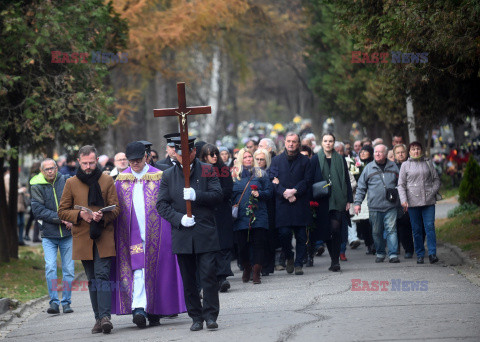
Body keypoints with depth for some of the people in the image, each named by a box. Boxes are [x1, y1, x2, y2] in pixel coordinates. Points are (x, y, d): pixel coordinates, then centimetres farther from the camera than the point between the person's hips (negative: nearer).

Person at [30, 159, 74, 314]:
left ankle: (66, 302, 11)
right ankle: (54, 302, -10)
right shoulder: (37, 187, -2)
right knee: (50, 267, -14)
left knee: (68, 269, 3)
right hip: (48, 235, -2)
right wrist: (60, 219, -17)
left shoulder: (66, 182, 3)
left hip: (67, 233, 2)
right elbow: (38, 210, -10)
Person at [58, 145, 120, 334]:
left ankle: (105, 316, -21)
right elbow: (62, 211, 8)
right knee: (92, 279, 6)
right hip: (83, 238, 2)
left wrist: (103, 217, -18)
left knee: (102, 275, -14)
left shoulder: (107, 180, 5)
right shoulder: (71, 183, 7)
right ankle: (99, 318, 11)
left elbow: (116, 208, 3)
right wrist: (80, 214, -12)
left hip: (104, 237, -2)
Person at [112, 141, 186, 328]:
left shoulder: (158, 177, 3)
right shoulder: (121, 179, 10)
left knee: (154, 269, 2)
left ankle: (154, 312, 12)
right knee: (136, 269, -11)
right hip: (131, 233, 1)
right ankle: (138, 308, -22)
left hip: (155, 233, -1)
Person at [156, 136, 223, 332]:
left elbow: (218, 196, -2)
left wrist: (196, 196, -18)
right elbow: (161, 205, 5)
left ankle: (211, 315, -2)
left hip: (205, 233, -2)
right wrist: (179, 218, -10)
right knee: (188, 279, 5)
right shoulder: (168, 175, 9)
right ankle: (196, 317, 13)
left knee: (209, 275, -9)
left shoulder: (207, 171, 5)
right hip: (182, 234, 2)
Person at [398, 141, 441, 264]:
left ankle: (432, 253, -9)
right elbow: (401, 185, 5)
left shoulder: (428, 163, 10)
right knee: (416, 229, 2)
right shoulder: (405, 165, 7)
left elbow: (436, 179, 14)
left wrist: (433, 192, -2)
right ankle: (420, 255, 10)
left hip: (428, 201, 0)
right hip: (413, 202, 0)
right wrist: (403, 200, -7)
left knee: (430, 226, -9)